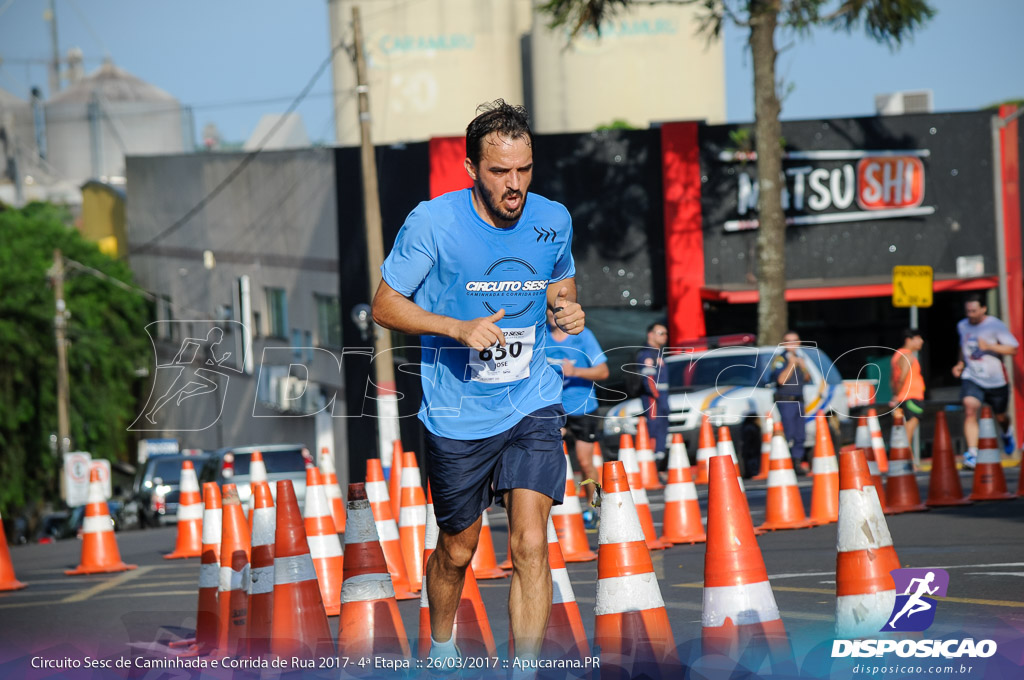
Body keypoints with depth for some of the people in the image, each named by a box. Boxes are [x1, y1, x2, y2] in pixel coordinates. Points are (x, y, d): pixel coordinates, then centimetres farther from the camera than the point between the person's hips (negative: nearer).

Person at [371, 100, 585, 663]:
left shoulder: (553, 221, -3)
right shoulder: (432, 222, -14)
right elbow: (384, 305, -8)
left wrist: (567, 310, -7)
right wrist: (459, 328, -22)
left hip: (533, 405, 1)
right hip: (457, 415, -1)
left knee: (530, 545, -15)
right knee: (457, 550, 14)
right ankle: (441, 648, 43)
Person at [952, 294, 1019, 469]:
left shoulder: (996, 326, -11)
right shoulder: (962, 326, 5)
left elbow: (1013, 349, -14)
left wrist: (989, 346, -24)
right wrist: (960, 364, 7)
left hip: (995, 380, -2)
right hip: (971, 378, 2)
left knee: (1000, 416, 16)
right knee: (970, 410, -23)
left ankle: (1007, 434, 54)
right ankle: (972, 453, -28)